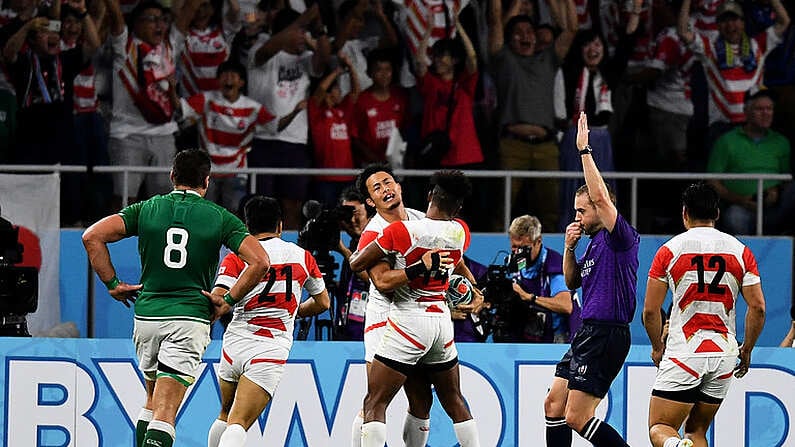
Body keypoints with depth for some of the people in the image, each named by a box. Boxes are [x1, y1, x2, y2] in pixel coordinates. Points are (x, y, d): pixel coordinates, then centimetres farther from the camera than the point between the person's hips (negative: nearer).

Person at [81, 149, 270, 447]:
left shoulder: (147, 208, 6)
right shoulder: (221, 218, 2)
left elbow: (92, 236, -2)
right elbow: (260, 262, -8)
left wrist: (112, 284, 5)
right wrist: (228, 300, 0)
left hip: (146, 315, 3)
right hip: (191, 318, -3)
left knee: (153, 399, 24)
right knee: (165, 412, -10)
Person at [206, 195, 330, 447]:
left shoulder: (236, 258, 1)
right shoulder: (302, 256, 9)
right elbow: (322, 303, 24)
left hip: (235, 344, 1)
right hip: (272, 350, -1)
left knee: (225, 415, 24)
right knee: (237, 425, -10)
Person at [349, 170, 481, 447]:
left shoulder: (401, 231, -14)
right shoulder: (460, 233, 2)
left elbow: (356, 264, -4)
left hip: (408, 321, -6)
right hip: (442, 320, 6)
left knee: (375, 403, -4)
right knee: (454, 402, 19)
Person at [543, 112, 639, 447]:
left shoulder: (621, 238, -11)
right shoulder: (595, 242, 17)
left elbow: (600, 196, -24)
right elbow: (573, 281, 25)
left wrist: (584, 149, -19)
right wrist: (569, 247, 8)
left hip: (606, 337, -10)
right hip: (588, 333, 10)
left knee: (577, 417, -12)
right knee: (554, 405, 10)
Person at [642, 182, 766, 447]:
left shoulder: (670, 250, -3)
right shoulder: (740, 251, 5)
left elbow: (650, 311, -2)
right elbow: (758, 307, 1)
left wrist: (657, 347, 15)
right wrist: (746, 351, 14)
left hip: (684, 352, -4)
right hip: (724, 354, 4)